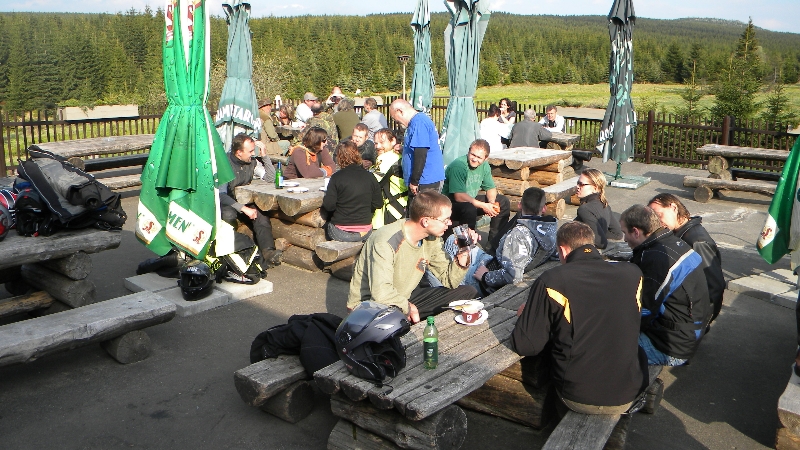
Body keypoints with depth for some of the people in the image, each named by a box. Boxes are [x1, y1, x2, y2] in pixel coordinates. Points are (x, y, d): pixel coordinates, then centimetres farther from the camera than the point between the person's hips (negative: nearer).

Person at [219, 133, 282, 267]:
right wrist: (244, 209, -31)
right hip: (226, 203, -4)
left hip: (245, 201, 4)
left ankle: (268, 251, -36)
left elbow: (271, 177, 0)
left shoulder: (251, 161, 1)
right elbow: (221, 195, -23)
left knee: (261, 215, -26)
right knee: (229, 215, -39)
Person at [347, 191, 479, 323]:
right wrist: (408, 307, -20)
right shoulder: (387, 242, -29)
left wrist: (462, 254, -14)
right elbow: (381, 293, -36)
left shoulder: (431, 239, -3)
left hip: (405, 298, 9)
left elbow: (449, 280, 1)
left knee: (468, 292, 0)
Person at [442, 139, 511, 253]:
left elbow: (491, 188, 8)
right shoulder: (458, 165, -24)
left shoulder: (484, 166, 0)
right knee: (469, 209, -39)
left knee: (504, 202, 1)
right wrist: (482, 205, -33)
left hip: (472, 200, 8)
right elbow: (459, 196, -30)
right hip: (452, 204, -8)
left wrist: (492, 203, -15)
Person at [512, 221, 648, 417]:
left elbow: (525, 346, -10)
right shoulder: (632, 273, -6)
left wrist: (525, 315, 11)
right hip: (627, 396, 2)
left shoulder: (550, 281, -16)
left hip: (577, 398, -2)